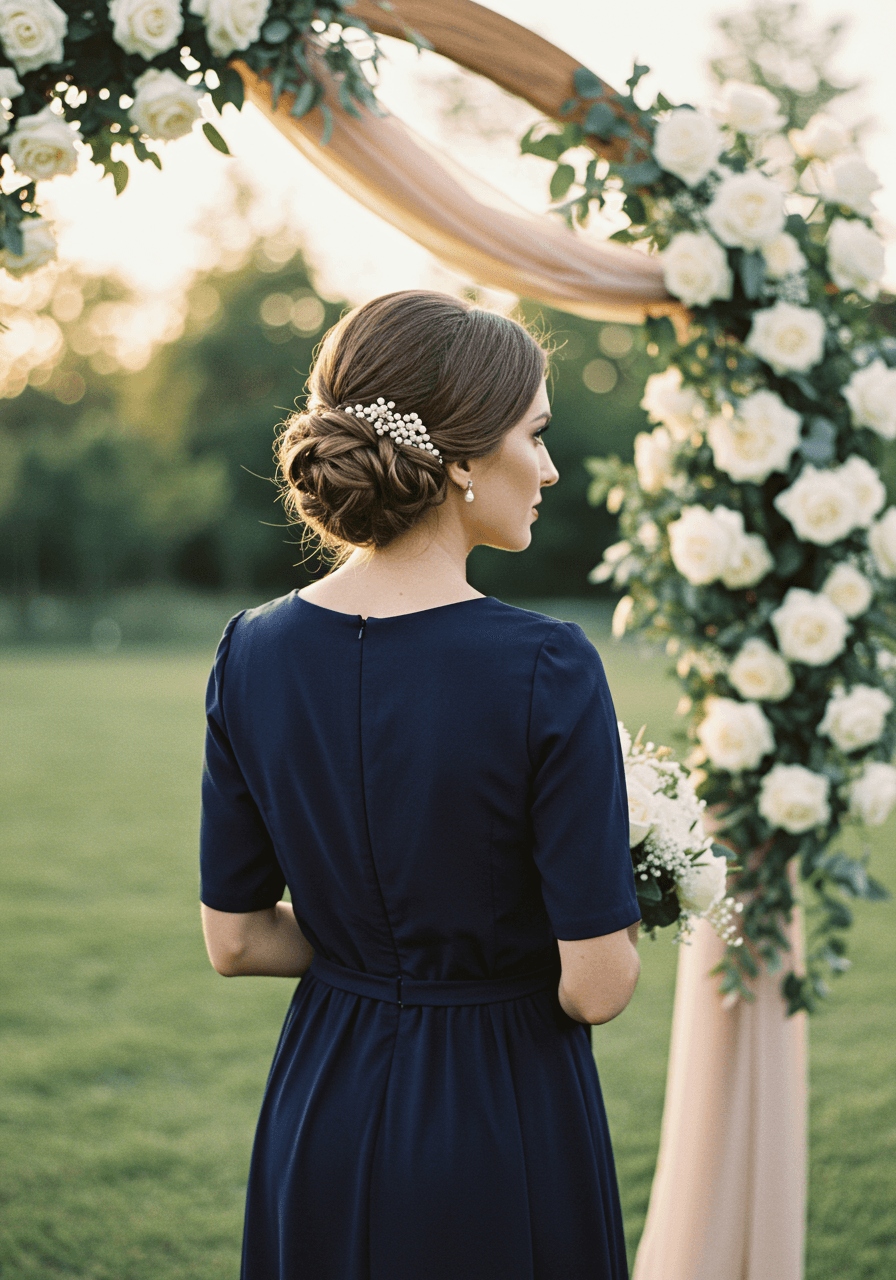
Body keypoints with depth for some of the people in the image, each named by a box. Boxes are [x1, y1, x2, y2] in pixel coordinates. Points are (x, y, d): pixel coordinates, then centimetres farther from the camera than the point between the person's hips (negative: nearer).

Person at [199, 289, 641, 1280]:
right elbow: (594, 987, -18)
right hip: (504, 1125, -4)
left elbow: (232, 941, 0)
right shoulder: (546, 670, -22)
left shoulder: (254, 653, -7)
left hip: (321, 1113, 5)